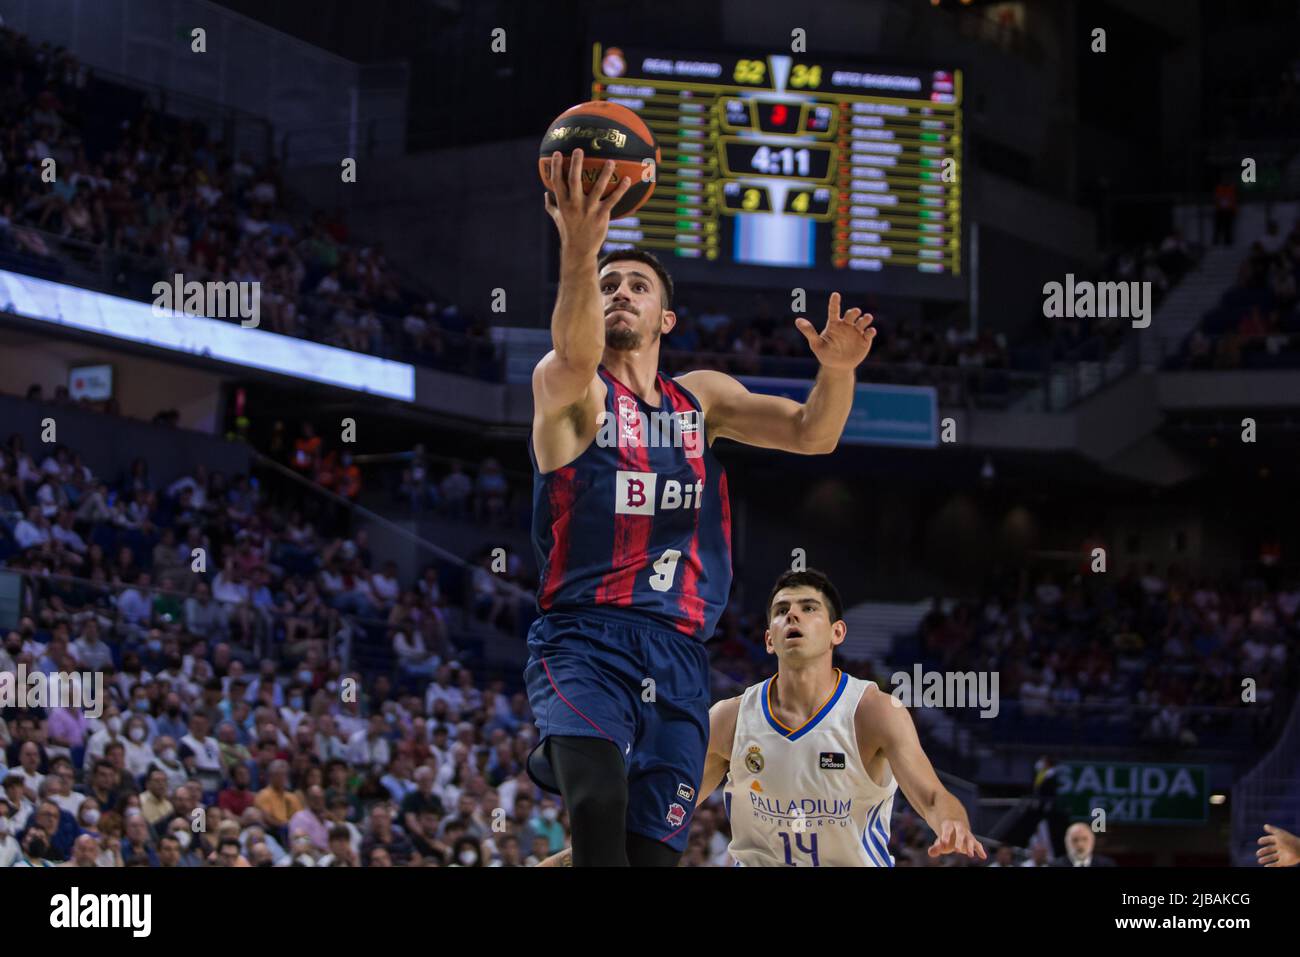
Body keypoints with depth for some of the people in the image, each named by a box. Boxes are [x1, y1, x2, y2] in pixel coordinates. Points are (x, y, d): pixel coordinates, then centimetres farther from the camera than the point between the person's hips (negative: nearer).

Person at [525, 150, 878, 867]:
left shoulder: (701, 397, 18)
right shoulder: (564, 390, 1)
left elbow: (811, 435, 8)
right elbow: (575, 359, -24)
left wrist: (838, 370, -15)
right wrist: (579, 254, -43)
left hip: (677, 654, 5)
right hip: (583, 639, -5)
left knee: (653, 849, 1)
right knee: (600, 813, -32)